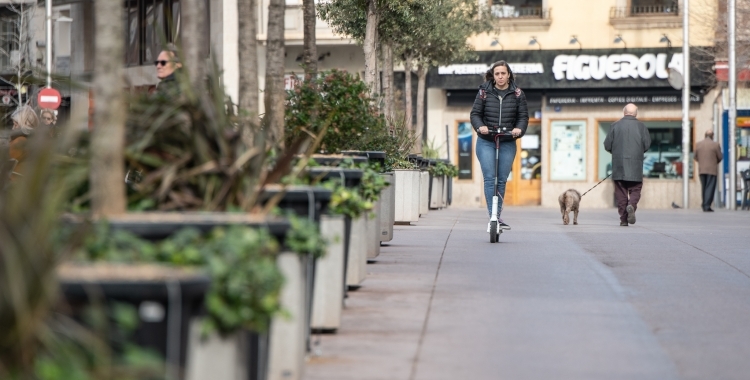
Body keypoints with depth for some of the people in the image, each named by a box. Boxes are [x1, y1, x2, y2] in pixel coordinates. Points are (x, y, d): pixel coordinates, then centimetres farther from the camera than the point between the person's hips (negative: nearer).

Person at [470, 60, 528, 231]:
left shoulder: (517, 94, 5)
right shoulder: (484, 92, 3)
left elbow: (523, 116, 4)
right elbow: (475, 113, 2)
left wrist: (519, 129, -17)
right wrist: (480, 126, -18)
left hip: (507, 144, 1)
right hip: (486, 142, -1)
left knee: (501, 180, 4)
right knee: (489, 178, -12)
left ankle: (497, 217, 13)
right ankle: (493, 217, -15)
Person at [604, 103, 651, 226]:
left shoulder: (616, 125, 1)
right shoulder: (641, 126, 2)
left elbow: (607, 145, 0)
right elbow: (647, 144, -1)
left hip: (619, 165, 0)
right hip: (635, 166, 0)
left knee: (621, 193, 6)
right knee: (635, 189, 8)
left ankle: (623, 219, 2)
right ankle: (631, 205, -22)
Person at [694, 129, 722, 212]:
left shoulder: (698, 145, 4)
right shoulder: (716, 145, -6)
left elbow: (696, 157, 8)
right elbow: (719, 158, -2)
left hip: (701, 170, 4)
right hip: (712, 170, -4)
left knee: (704, 188, 14)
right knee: (710, 188, -3)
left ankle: (704, 205, 16)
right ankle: (707, 206, -10)